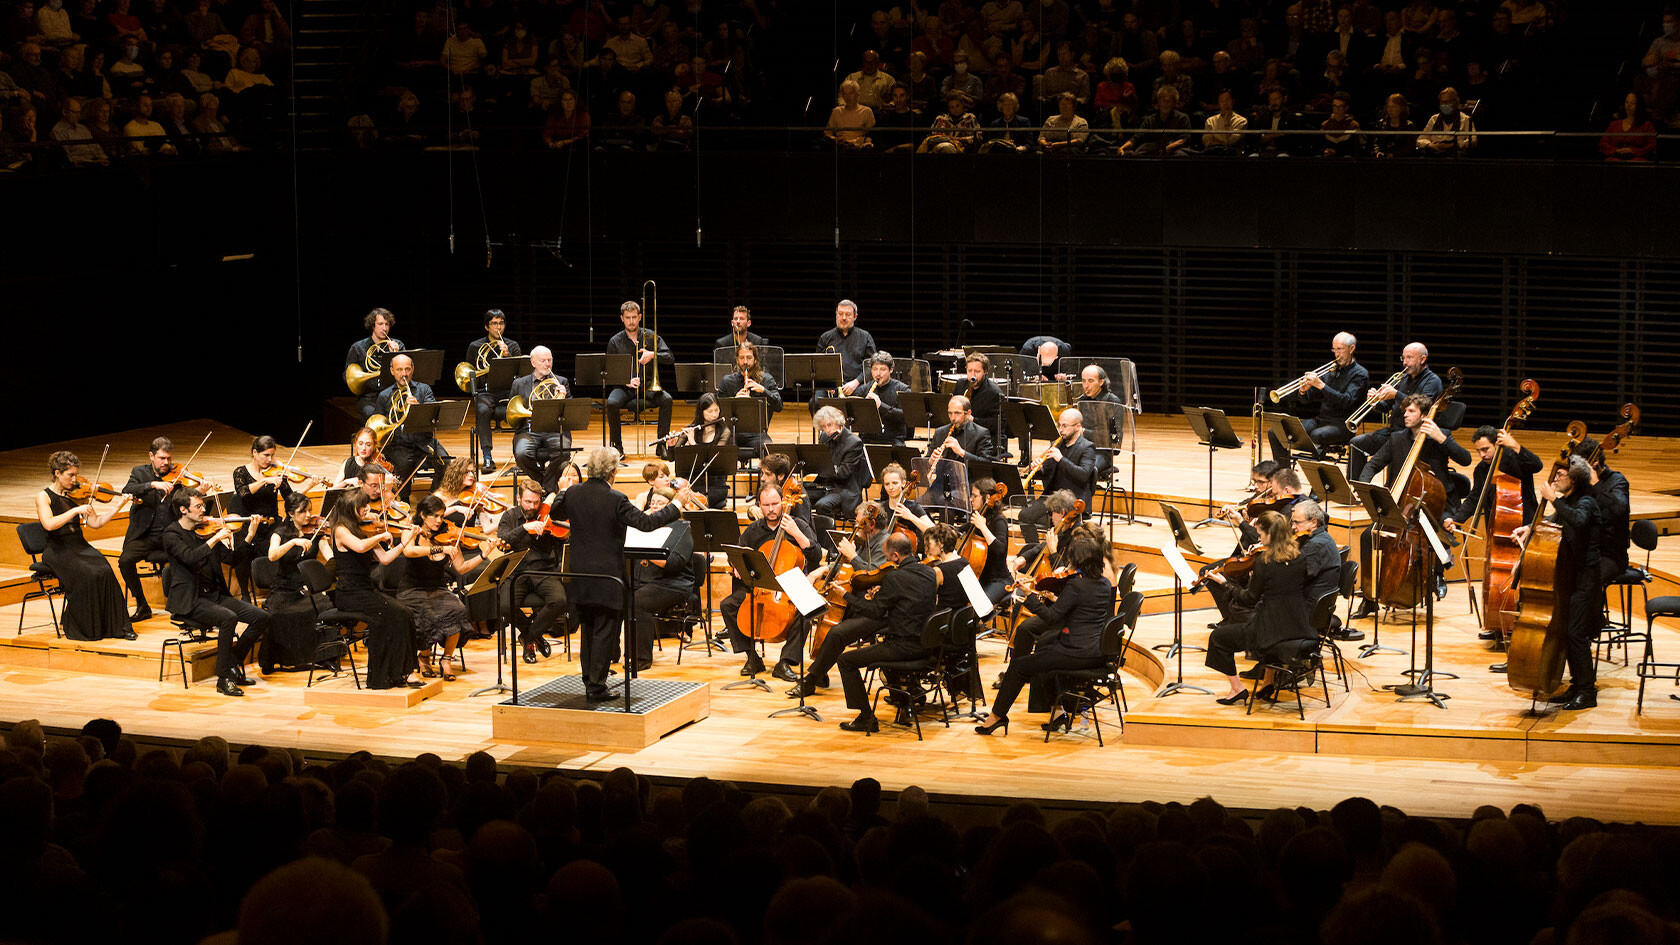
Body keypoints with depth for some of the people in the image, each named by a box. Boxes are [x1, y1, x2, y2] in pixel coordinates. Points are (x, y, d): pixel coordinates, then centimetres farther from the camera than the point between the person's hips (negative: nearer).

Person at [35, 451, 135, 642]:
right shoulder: (43, 497, -3)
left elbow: (95, 522, 8)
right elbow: (49, 524, -21)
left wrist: (118, 507, -3)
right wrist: (76, 510, -26)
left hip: (80, 546, 4)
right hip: (57, 549, -4)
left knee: (104, 571, -25)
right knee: (86, 575, -31)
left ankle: (117, 626, -20)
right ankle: (82, 628, -16)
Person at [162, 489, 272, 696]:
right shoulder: (172, 534, -6)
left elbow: (232, 558, 10)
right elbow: (190, 557, -26)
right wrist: (216, 538, -28)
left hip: (214, 595, 7)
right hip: (189, 601, -7)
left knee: (263, 617, -9)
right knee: (228, 617, -33)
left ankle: (233, 665, 5)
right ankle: (224, 678, -23)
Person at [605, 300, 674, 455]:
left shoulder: (651, 337, 6)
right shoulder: (615, 342, 5)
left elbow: (670, 358, -1)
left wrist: (653, 355, -20)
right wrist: (627, 381, -16)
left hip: (648, 386, 0)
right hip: (625, 387, 0)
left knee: (666, 399, -29)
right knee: (612, 403, -32)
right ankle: (617, 446, -15)